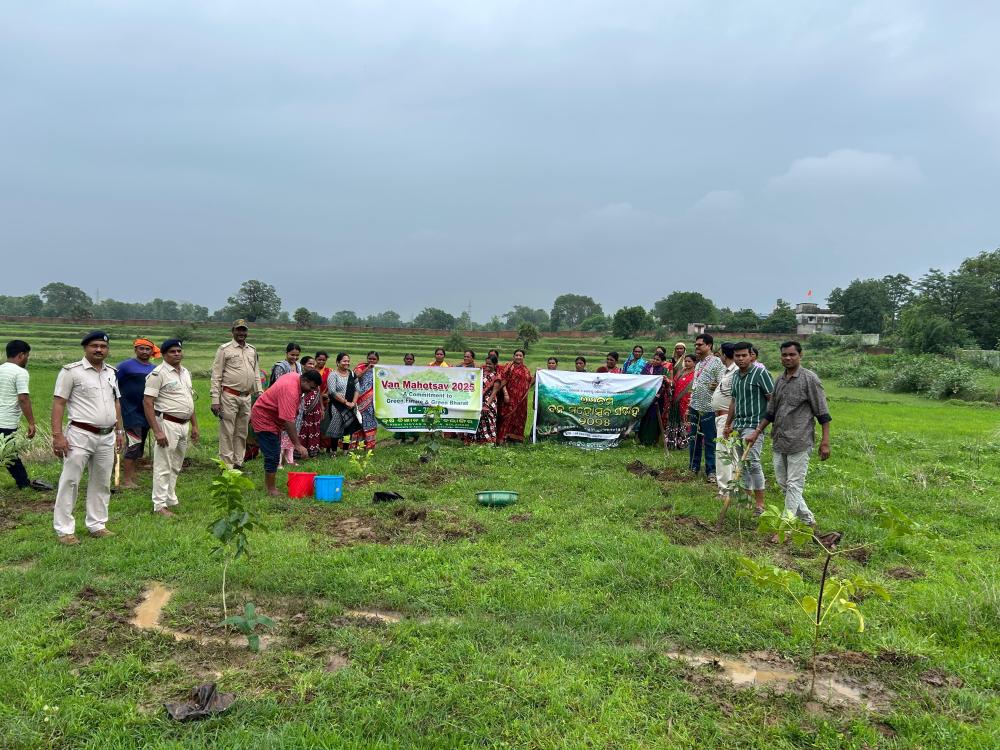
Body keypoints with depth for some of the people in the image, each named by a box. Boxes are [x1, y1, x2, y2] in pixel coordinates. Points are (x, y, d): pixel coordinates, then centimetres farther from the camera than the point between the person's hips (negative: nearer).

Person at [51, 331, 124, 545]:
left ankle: (97, 525, 22)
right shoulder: (71, 371, -6)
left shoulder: (111, 372, 12)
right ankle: (64, 530, 7)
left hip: (107, 437, 6)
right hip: (81, 435, -6)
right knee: (70, 482, -1)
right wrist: (57, 435, -16)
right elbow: (58, 403, -9)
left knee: (101, 483, 12)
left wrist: (119, 431, 16)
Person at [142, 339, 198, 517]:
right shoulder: (158, 373, -11)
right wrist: (157, 431, -22)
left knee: (176, 466, 16)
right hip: (167, 424, -8)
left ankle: (171, 500, 27)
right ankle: (160, 505, 4)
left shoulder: (186, 372, 14)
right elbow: (147, 403, -16)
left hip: (184, 425, 8)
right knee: (163, 467, -3)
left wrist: (194, 425, 17)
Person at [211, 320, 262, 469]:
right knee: (227, 433, -3)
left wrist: (260, 393, 11)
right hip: (229, 396, -5)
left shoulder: (252, 351, 15)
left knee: (242, 433, 11)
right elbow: (216, 376, -5)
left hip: (246, 397, 6)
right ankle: (227, 466, 1)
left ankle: (238, 463, 19)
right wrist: (215, 400, -11)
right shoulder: (225, 349, -2)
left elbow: (256, 375, 21)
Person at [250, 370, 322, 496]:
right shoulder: (290, 390, -33)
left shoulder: (295, 376, -3)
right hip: (264, 419, -10)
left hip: (273, 418, 11)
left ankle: (268, 485, 26)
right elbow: (288, 420, -38)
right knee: (272, 456, -9)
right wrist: (298, 445, -38)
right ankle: (271, 489, 0)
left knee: (274, 454, 16)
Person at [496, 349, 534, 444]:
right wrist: (505, 393, -17)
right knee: (508, 415, -9)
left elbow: (531, 382, 15)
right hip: (510, 396, -5)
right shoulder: (509, 366, 0)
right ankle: (502, 438, -6)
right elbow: (503, 380, -8)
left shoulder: (526, 370, 16)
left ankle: (516, 437, 19)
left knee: (519, 417, 9)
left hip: (521, 399, 6)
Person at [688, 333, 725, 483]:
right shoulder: (699, 363, 16)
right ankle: (693, 467, 26)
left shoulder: (717, 362, -9)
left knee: (709, 441, 0)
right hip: (695, 408, 8)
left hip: (708, 409, -8)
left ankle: (711, 471, 8)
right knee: (693, 439, 14)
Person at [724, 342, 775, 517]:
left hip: (754, 425, -8)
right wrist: (728, 424, 23)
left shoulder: (760, 373, -8)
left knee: (752, 462, -13)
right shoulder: (736, 376, 15)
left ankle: (760, 504, -9)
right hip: (738, 424, 8)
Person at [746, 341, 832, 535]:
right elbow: (771, 412, 21)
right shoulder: (780, 381, 13)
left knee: (794, 486, -3)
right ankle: (809, 520, 26)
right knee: (783, 483, 13)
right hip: (779, 441, 8)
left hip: (799, 442, -8)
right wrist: (757, 432, 15)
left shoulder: (809, 378, -7)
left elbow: (822, 413, -8)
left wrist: (825, 441, -12)